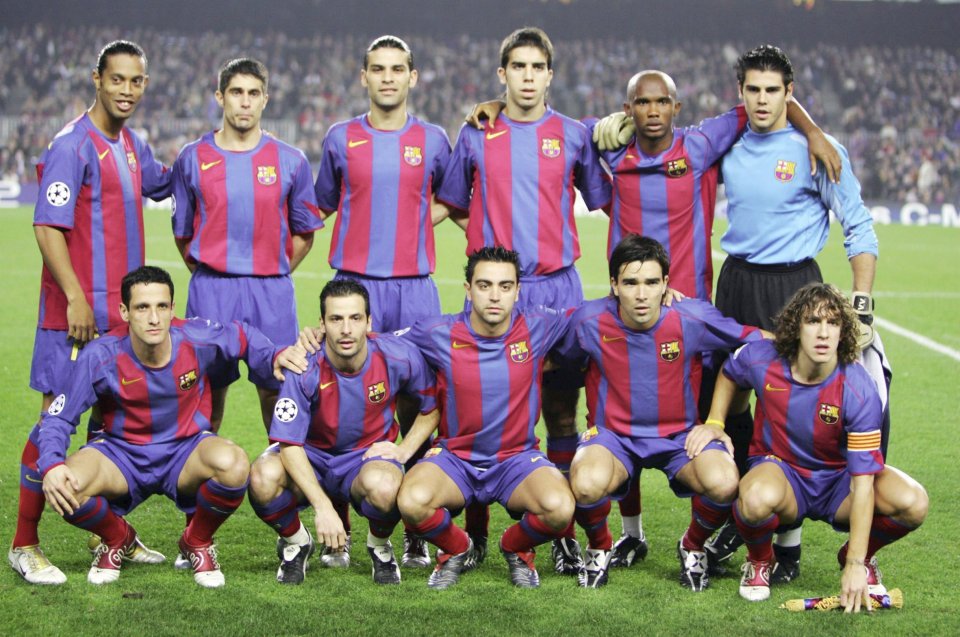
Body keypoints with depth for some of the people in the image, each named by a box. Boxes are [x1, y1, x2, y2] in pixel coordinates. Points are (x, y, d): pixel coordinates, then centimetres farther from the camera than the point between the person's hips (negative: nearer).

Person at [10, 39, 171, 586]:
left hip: (123, 310, 8)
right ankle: (25, 546, 2)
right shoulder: (73, 145, -12)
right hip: (78, 312, -8)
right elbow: (48, 228, -17)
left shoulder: (131, 146, 13)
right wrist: (75, 298, -22)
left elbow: (165, 183, 35)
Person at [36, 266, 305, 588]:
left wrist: (275, 357, -11)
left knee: (233, 465, -35)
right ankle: (118, 538, 7)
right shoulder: (101, 356, -19)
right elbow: (58, 417, -12)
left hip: (186, 452, 0)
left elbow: (243, 337, 8)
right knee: (65, 488, -31)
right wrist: (52, 466, -30)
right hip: (121, 453, 0)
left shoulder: (198, 338, -16)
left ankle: (197, 542, 0)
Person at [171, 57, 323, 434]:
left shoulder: (291, 161, 5)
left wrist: (274, 275, 6)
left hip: (272, 291, 0)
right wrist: (206, 275, 8)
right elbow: (182, 233, 13)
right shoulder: (193, 159, 5)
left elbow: (305, 232, 12)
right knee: (209, 389, 4)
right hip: (211, 290, 0)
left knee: (275, 389, 2)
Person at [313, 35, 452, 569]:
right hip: (354, 286, 0)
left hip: (415, 289, 0)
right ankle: (337, 534, 7)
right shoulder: (340, 139, 7)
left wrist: (417, 221, 9)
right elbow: (323, 206, 19)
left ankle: (418, 535, 8)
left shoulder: (433, 140, 8)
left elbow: (450, 201, 22)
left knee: (418, 409, 1)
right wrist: (369, 233, 10)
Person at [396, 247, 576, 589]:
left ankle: (517, 547, 9)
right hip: (454, 457, 0)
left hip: (518, 456, 1)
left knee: (560, 508, -31)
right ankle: (456, 548, 6)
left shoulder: (538, 327, -6)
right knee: (412, 502, -32)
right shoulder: (438, 334, -8)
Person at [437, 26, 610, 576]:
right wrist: (490, 238, 10)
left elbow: (604, 201, 16)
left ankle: (565, 534, 8)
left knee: (562, 411, 1)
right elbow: (453, 205, 19)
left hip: (557, 288, 0)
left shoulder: (574, 135, 7)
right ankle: (475, 531, 12)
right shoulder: (476, 136, 8)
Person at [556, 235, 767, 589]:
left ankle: (693, 547, 5)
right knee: (587, 484, -35)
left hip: (681, 435, 0)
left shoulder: (693, 319, -14)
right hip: (612, 434, 0)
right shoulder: (590, 321, -13)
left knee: (724, 484, -32)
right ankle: (599, 547, 3)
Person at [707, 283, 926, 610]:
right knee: (757, 498, -40)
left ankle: (861, 555, 6)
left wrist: (856, 564, -28)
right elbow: (729, 374, 13)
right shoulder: (761, 359, -17)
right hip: (779, 468, 0)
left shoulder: (858, 389, -24)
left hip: (839, 479, 0)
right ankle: (759, 562, -2)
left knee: (913, 503, -29)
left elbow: (863, 481, -25)